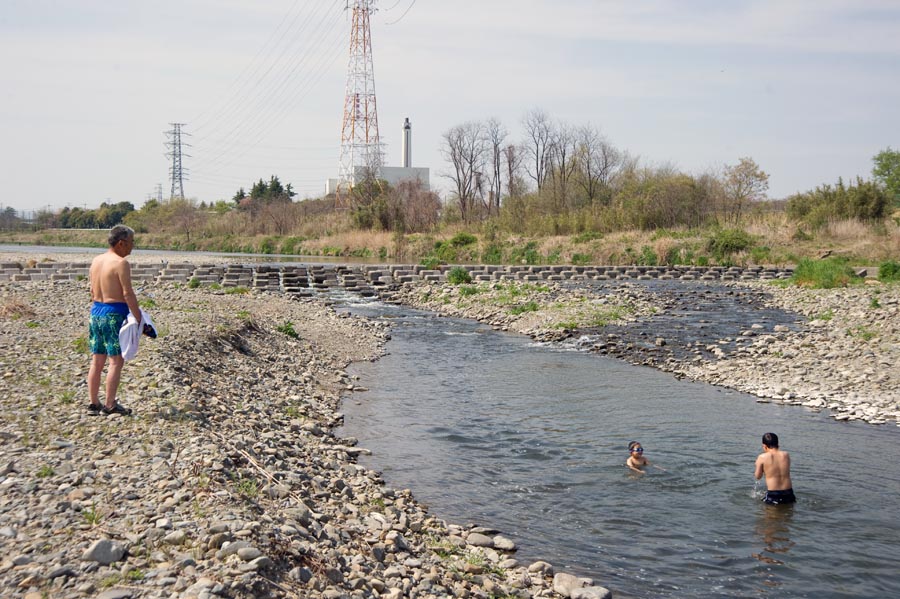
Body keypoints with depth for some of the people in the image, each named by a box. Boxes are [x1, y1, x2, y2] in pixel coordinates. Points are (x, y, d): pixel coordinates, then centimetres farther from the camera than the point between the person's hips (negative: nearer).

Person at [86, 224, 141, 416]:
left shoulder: (96, 261, 11)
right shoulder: (121, 263, -14)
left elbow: (93, 291, 16)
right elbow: (127, 294, -17)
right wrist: (138, 317, -12)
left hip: (96, 310, 8)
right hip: (114, 313, -8)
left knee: (97, 360, 13)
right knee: (116, 361, -1)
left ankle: (94, 402, 19)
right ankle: (110, 405, 0)